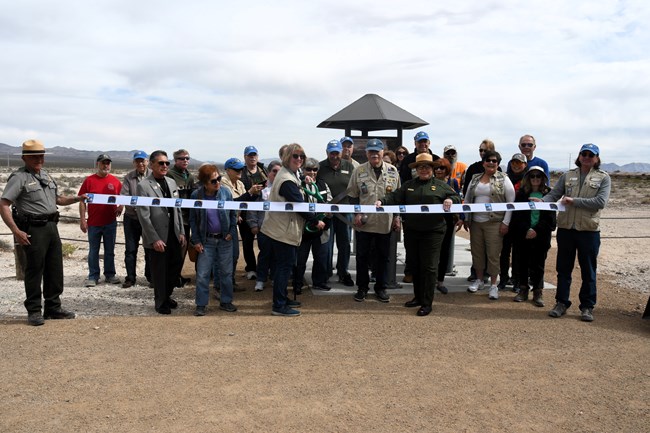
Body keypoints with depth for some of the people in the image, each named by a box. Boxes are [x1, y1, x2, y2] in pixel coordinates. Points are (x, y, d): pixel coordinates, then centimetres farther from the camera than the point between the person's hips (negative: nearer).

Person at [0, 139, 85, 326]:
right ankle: (34, 311, 10)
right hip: (33, 230, -8)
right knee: (34, 270, -1)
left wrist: (77, 198, 12)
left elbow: (57, 199, 28)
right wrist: (16, 231, -23)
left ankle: (53, 307, 23)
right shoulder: (19, 177, -9)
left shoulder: (46, 175, 16)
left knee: (55, 270, 12)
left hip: (51, 226, 8)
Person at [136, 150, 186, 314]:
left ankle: (167, 294, 36)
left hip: (174, 235, 6)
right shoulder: (143, 186, -12)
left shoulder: (171, 182, 7)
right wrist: (154, 239, -17)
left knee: (176, 265, 13)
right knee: (159, 271, 8)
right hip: (157, 238, -5)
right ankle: (161, 302, 27)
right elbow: (144, 216, -14)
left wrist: (181, 232, 6)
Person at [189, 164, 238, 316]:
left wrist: (232, 232, -4)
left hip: (225, 239, 1)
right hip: (206, 240, -1)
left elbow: (233, 214, 4)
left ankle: (226, 302, 24)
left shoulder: (226, 192, -8)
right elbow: (193, 219, -2)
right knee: (202, 274, 1)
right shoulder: (196, 195, -10)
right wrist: (196, 241, -4)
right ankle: (201, 305, 13)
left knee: (226, 272, 10)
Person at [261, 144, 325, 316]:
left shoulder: (288, 175, 14)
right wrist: (316, 221, -12)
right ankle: (279, 306, 2)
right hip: (284, 230, -11)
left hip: (281, 228, 11)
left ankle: (283, 298, 29)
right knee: (285, 266, -5)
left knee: (285, 265, 18)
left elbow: (298, 202, 19)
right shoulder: (287, 180, -20)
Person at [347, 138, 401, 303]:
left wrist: (397, 217, 4)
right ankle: (362, 288, 20)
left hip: (385, 222, 1)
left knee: (383, 257, 9)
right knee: (362, 256, 7)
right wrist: (357, 213, -6)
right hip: (364, 222, -1)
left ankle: (381, 288, 22)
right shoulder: (359, 171, 0)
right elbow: (352, 195, 4)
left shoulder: (392, 171, 4)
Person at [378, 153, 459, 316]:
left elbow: (456, 196, 9)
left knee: (429, 267, -4)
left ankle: (427, 303, 4)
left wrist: (451, 200, -12)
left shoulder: (441, 185, 5)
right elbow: (395, 197, 4)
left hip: (433, 232, -4)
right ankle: (418, 297, 28)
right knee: (414, 265, 12)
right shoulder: (409, 185, 11)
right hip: (412, 231, 4)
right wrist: (382, 201, -13)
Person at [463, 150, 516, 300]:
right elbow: (467, 199, 15)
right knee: (477, 252, 12)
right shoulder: (475, 178, 10)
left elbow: (511, 202, -5)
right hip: (475, 222, 4)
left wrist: (506, 222, -10)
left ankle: (493, 285, 8)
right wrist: (466, 219, 10)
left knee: (493, 254, -2)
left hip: (494, 223, -4)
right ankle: (479, 279, 28)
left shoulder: (503, 179, -3)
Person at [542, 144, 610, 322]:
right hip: (565, 228, 2)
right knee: (563, 268, 10)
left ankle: (587, 306, 19)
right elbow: (553, 195, 2)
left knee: (588, 270, 8)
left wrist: (574, 201, -16)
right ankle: (562, 303, 21)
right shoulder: (568, 176, 7)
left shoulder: (603, 178, 0)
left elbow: (601, 202, -12)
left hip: (589, 230, -2)